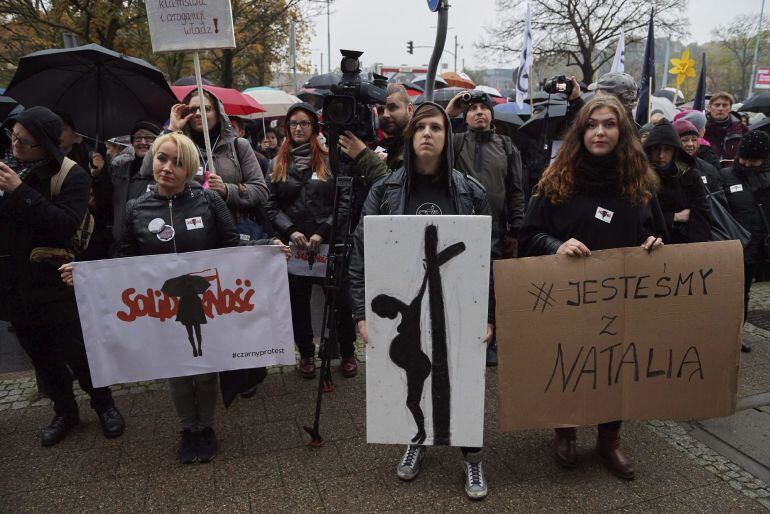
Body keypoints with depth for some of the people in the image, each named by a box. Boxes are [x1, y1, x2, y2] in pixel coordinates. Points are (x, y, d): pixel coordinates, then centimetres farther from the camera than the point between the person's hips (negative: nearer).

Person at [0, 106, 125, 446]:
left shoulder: (72, 176, -12)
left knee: (77, 352, 5)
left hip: (55, 285, -5)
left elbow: (67, 224, -25)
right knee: (40, 356, 17)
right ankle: (64, 411, 34)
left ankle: (104, 405, 27)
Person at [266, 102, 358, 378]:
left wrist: (323, 232, -13)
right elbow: (271, 206, 5)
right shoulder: (277, 164, 11)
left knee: (341, 298, 2)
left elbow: (344, 203, -2)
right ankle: (306, 353, 29)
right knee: (298, 301, 11)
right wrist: (290, 231, -11)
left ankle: (347, 352, 22)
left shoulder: (330, 160, 4)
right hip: (294, 245, 2)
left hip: (329, 243, -2)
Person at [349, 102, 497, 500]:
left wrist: (489, 315, -4)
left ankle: (472, 456, 34)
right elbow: (362, 253, -4)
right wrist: (362, 312, -9)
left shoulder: (470, 191, -3)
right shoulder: (384, 190, -4)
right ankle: (418, 440, 44)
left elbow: (490, 256, 0)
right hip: (403, 309, 1)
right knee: (412, 380, 16)